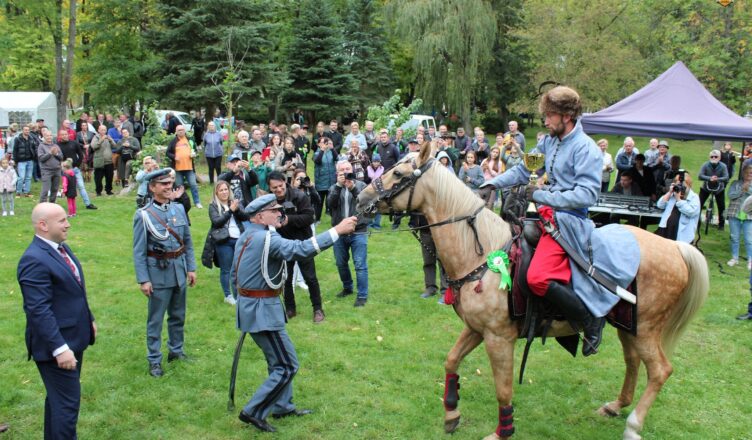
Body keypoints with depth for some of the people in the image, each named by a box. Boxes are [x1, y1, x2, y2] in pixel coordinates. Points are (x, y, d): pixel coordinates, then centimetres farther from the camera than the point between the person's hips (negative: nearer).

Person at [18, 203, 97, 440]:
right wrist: (59, 348, -27)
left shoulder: (61, 247, 7)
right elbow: (38, 311, -26)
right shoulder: (34, 260, -23)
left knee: (59, 399, 21)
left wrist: (89, 320, 23)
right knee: (67, 403, -3)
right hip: (56, 344, -9)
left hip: (74, 338, 10)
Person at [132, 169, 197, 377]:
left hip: (179, 271, 5)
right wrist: (143, 280, -13)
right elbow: (139, 251, -10)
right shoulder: (143, 215, -11)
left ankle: (176, 350, 34)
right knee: (156, 319, 5)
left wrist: (191, 268, 7)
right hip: (158, 273, -5)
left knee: (178, 315, 18)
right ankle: (154, 360, 15)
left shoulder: (179, 209, 2)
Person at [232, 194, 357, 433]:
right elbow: (299, 249, -34)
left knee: (278, 359, 22)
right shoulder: (266, 239, -21)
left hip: (250, 304, 11)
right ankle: (253, 412, 2)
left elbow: (234, 276, 18)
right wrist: (337, 231, -33)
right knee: (287, 365, -3)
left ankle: (282, 406, 32)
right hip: (262, 309, -10)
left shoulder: (246, 236, 11)